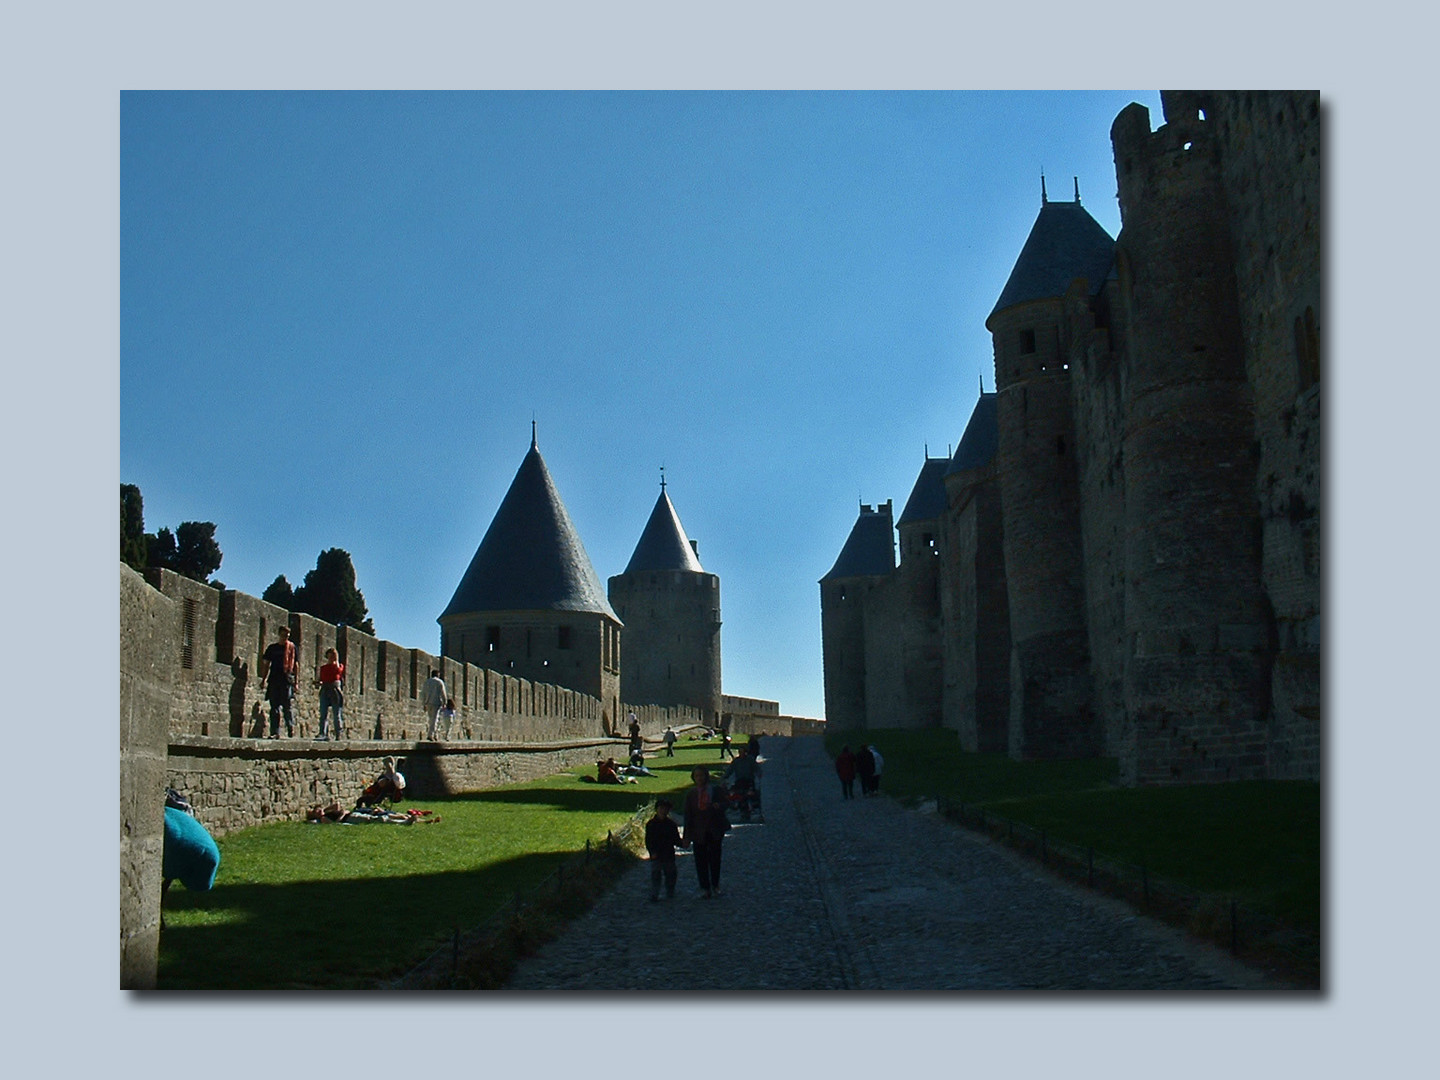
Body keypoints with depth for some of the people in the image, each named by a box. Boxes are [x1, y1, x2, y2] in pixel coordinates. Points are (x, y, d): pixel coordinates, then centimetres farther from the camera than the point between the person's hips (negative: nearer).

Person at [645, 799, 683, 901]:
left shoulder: (671, 824, 7)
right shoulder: (650, 824, -1)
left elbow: (676, 840, 9)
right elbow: (648, 841, -3)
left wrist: (682, 843, -12)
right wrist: (652, 852, -15)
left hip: (669, 855, 3)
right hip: (656, 856, -3)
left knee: (670, 875, 9)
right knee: (655, 875, -4)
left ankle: (670, 894, 24)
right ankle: (654, 896, 4)